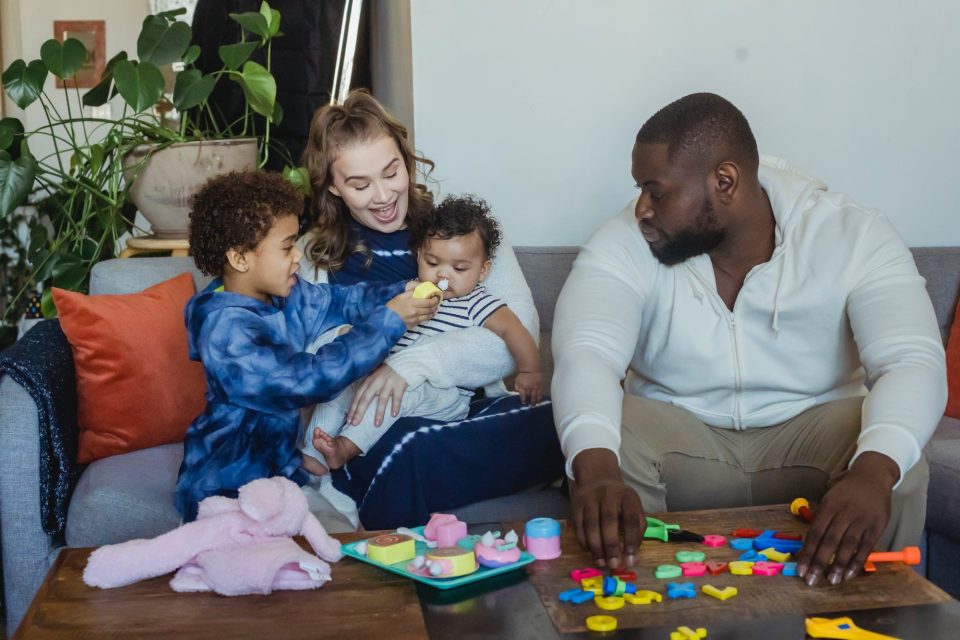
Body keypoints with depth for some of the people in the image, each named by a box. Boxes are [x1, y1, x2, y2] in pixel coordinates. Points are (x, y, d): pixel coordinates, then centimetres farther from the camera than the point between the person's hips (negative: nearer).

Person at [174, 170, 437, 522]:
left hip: (281, 461, 8)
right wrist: (388, 322, -28)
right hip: (230, 484, -8)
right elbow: (307, 379, -32)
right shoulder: (225, 328, -27)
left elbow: (341, 301, 7)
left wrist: (403, 292, -12)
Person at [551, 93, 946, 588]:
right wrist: (596, 469, -51)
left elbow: (913, 362, -27)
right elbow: (586, 353, -29)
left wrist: (873, 472, -49)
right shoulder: (626, 244, -15)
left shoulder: (855, 236, -16)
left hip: (811, 431, 0)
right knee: (608, 447, -30)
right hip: (677, 433, 0)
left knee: (897, 468, -29)